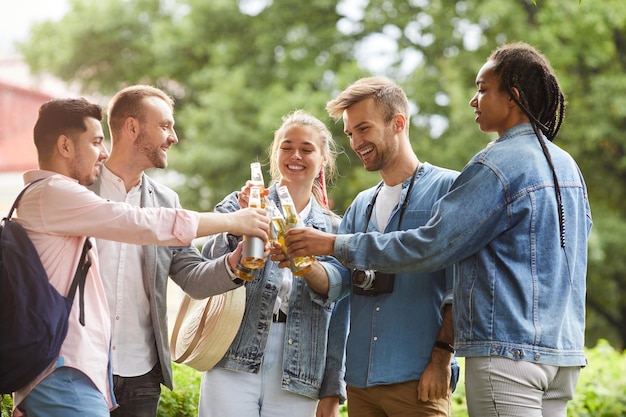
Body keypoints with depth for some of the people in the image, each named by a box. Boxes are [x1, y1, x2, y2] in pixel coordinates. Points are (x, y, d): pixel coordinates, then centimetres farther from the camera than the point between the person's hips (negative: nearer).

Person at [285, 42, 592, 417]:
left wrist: (335, 245, -10)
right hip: (564, 350, 9)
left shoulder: (500, 164, -14)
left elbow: (430, 246, -16)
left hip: (509, 349, -9)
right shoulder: (567, 166, 15)